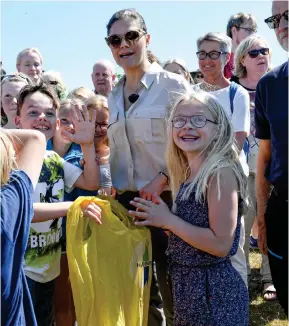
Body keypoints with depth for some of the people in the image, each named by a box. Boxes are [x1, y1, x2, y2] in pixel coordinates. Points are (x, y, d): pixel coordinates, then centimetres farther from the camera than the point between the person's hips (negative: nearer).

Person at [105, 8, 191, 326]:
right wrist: (110, 186, 5)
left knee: (171, 286, 4)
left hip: (166, 198, -5)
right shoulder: (113, 96, 11)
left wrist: (162, 179, -18)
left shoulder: (172, 85, -6)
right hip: (126, 201, 6)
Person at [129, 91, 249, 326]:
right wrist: (155, 217, 2)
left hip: (214, 288, -8)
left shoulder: (221, 173, -18)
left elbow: (220, 244, -23)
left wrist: (168, 220, -17)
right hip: (187, 284, 8)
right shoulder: (188, 176, 6)